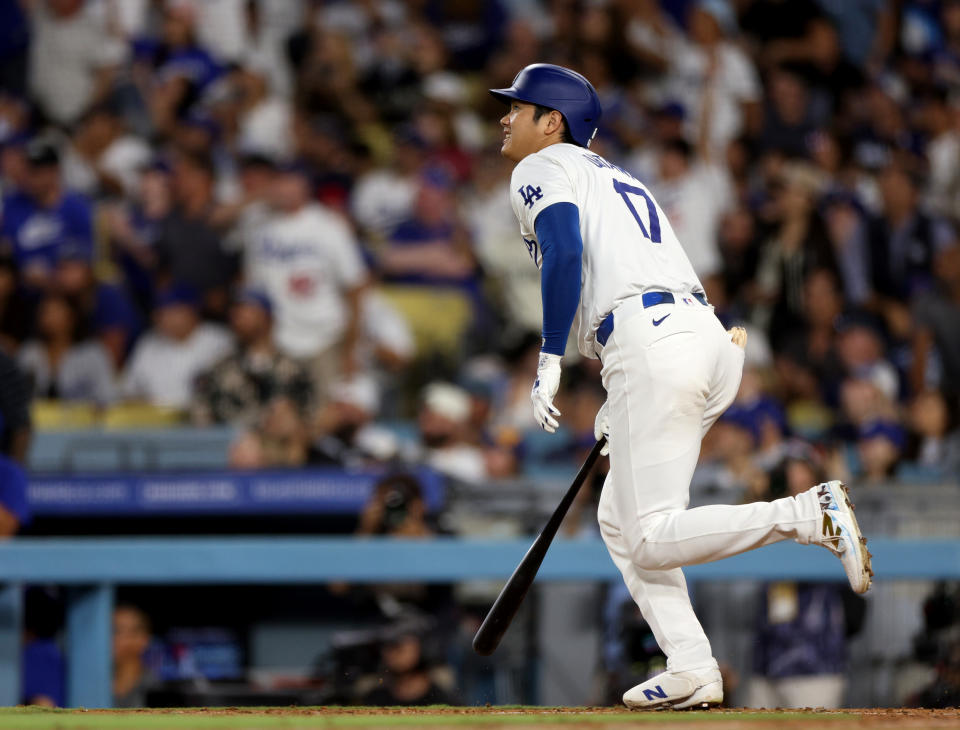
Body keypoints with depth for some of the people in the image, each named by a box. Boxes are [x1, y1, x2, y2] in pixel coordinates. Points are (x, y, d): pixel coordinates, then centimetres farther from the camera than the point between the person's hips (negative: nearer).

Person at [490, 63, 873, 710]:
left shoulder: (544, 168, 7)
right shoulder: (618, 177, 32)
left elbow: (565, 251, -12)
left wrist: (550, 360, -14)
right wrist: (622, 402, 36)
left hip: (650, 343, -9)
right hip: (710, 337, 9)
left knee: (651, 541, -11)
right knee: (620, 521, 17)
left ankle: (811, 515, -25)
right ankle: (691, 670, 7)